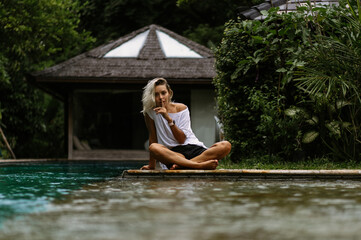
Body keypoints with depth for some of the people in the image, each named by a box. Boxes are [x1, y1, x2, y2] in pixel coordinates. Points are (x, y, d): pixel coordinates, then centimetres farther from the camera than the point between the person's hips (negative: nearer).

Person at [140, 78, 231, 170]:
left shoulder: (181, 108, 5)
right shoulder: (150, 112, 4)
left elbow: (181, 139, -4)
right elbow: (153, 137, 6)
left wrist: (168, 119, -14)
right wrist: (151, 165, 4)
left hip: (193, 149, 2)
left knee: (226, 145, -22)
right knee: (153, 148, -38)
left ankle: (181, 165, -40)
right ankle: (199, 165, -47)